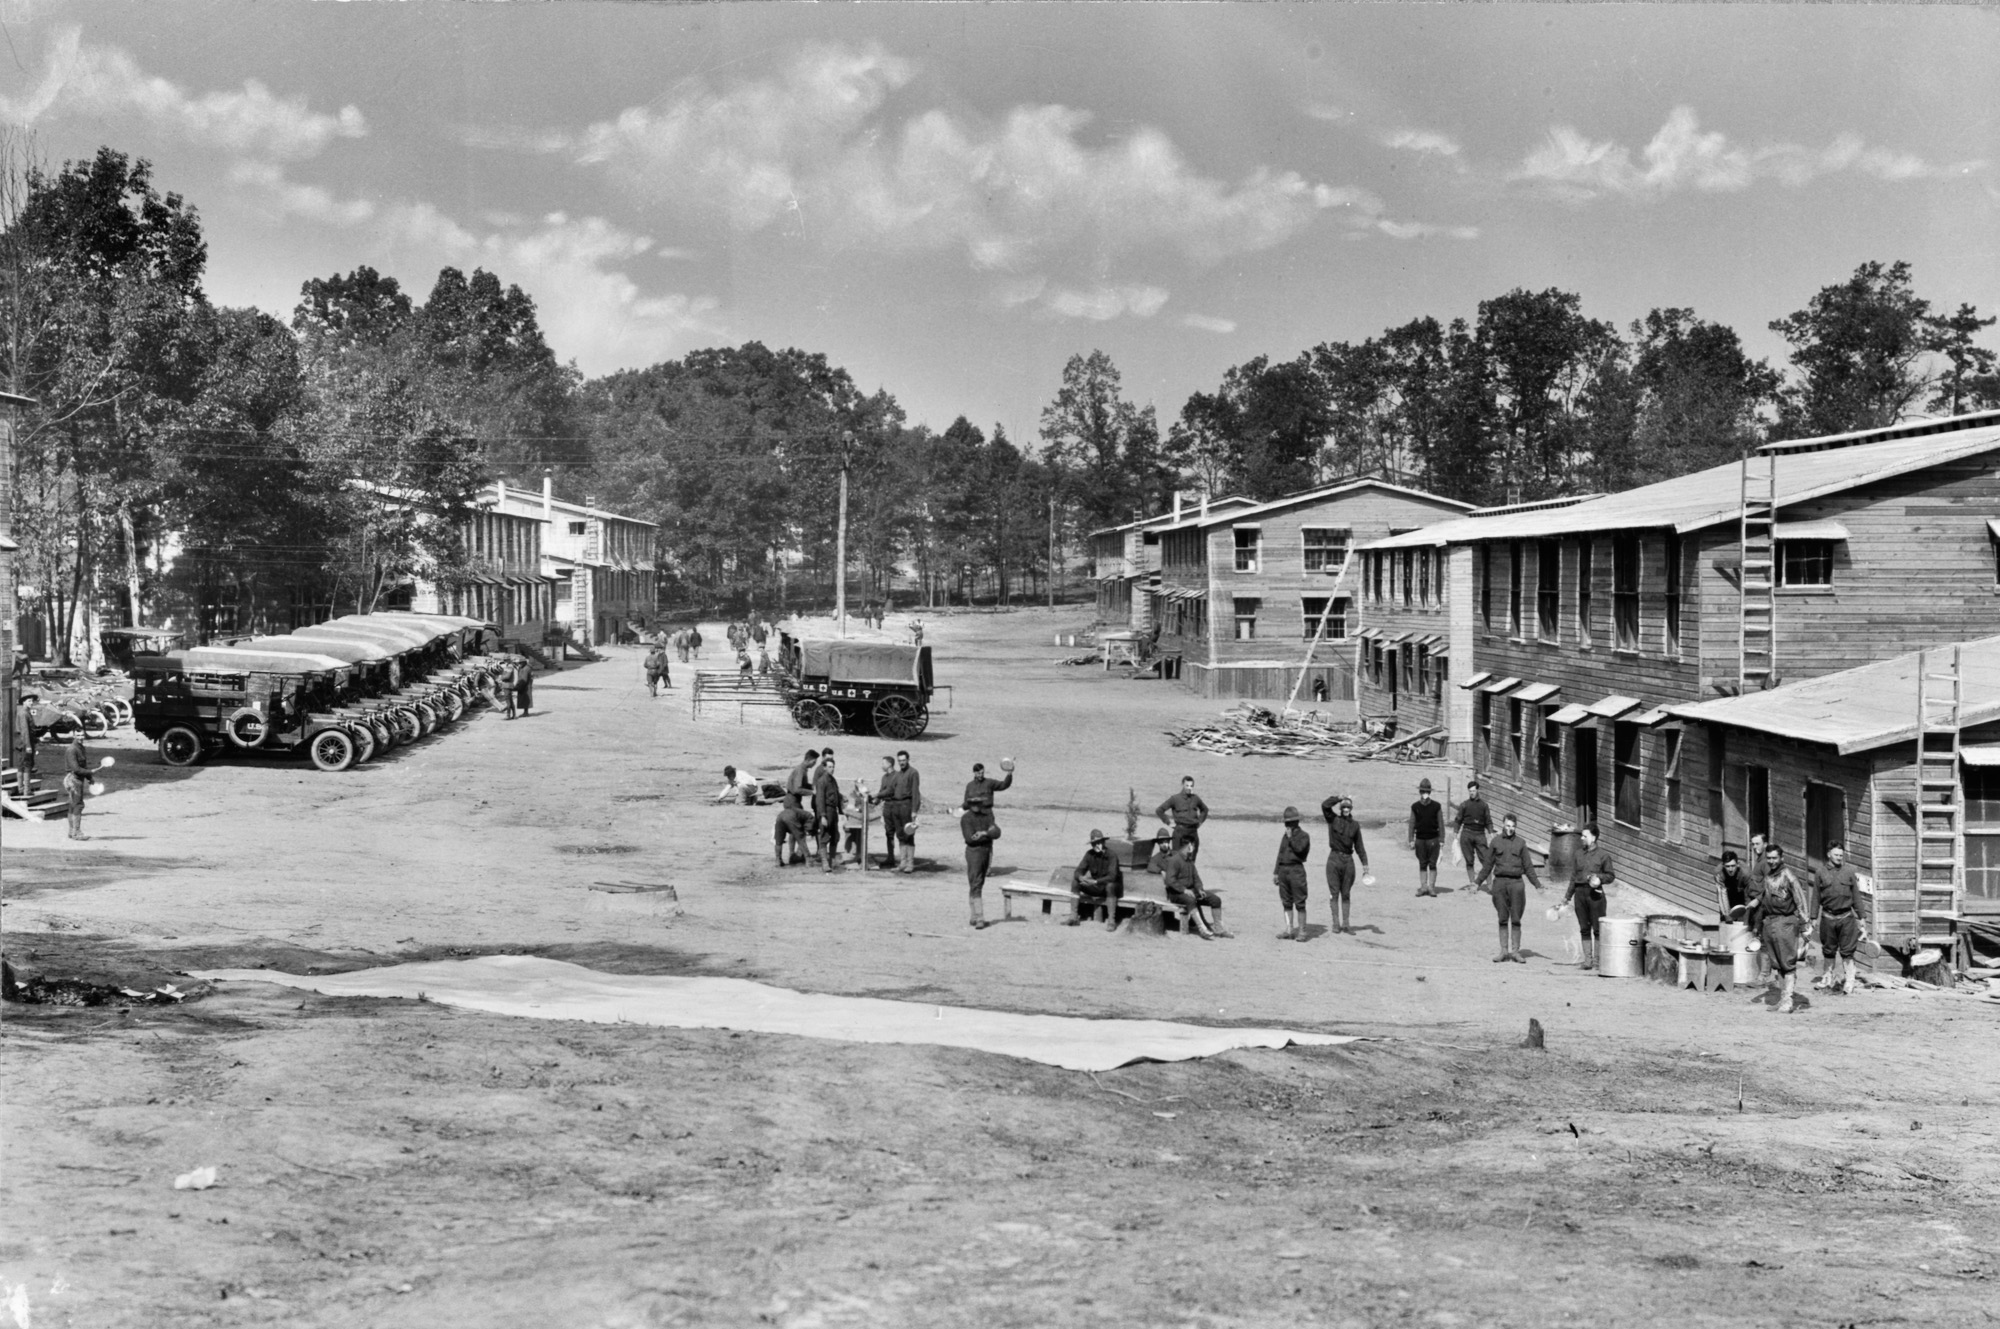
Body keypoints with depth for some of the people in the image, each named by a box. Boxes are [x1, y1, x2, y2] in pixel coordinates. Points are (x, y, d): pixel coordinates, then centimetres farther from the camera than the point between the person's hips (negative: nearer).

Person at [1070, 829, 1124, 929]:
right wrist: (1081, 877, -34)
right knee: (1075, 881, -14)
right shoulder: (1089, 854, -6)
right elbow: (1078, 871, -9)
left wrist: (1095, 881, -42)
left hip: (1112, 887, -5)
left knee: (1110, 885, -40)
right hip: (1096, 887, 5)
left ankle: (1111, 921, -38)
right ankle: (1074, 916, -13)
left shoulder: (1111, 856, -21)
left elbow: (1112, 877, -32)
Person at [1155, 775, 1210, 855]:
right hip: (1180, 831, -4)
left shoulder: (1195, 798, 10)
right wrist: (1169, 823, -3)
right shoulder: (1175, 798, -2)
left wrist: (1200, 821, 16)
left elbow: (1205, 809, 29)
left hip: (1193, 831, 4)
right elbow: (1159, 810, -2)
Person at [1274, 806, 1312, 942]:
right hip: (1283, 870, 7)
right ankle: (1289, 930, 12)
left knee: (1299, 902, -6)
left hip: (1296, 870, -7)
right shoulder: (1285, 836, 18)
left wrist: (1290, 837, -8)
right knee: (1286, 902, 8)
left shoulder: (1303, 836, -1)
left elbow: (1299, 849, -19)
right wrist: (1275, 872, 17)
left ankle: (1301, 931, -4)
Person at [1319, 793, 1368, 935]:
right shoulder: (1333, 820, 1)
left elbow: (1359, 846, 11)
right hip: (1334, 859, -3)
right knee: (1334, 893, -1)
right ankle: (1336, 923, 2)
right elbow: (1325, 806, -16)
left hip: (1348, 860, 3)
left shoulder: (1355, 825, 9)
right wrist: (1338, 798, -16)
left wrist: (1365, 863, 6)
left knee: (1346, 894, 8)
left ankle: (1345, 924, 11)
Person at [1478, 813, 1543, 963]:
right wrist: (1478, 882, 9)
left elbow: (1528, 866, 8)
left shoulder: (1521, 843, 7)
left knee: (1516, 919, 0)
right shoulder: (1496, 842, 8)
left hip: (1516, 883, 0)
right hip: (1500, 882, 0)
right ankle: (1503, 951, 7)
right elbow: (1487, 865, 12)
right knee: (1503, 919, 4)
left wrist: (1537, 885, 3)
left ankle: (1515, 951, 5)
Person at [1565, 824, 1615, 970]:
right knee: (1584, 929, 6)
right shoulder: (1579, 855, 14)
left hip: (1595, 893, -5)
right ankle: (1587, 960, 11)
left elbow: (1611, 875, 1)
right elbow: (1574, 876, 17)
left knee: (1597, 929, -3)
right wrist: (1568, 895, 15)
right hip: (1580, 892, 5)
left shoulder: (1603, 854, 0)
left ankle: (1597, 960, 3)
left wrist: (1600, 878, -17)